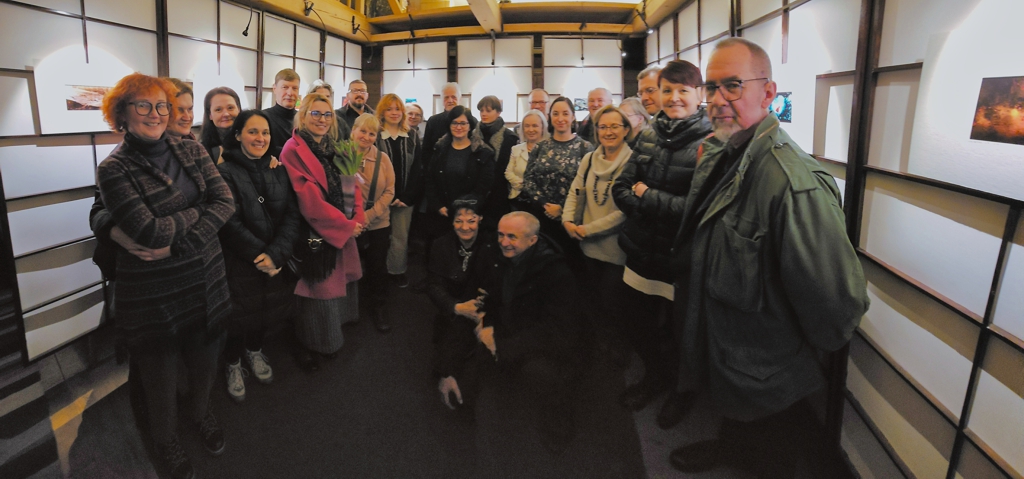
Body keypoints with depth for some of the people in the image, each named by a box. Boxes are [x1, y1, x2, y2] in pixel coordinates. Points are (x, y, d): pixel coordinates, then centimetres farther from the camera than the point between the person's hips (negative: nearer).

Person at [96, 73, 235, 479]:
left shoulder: (191, 151, 1)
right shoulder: (114, 169, -12)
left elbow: (225, 202, -10)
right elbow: (150, 232, -22)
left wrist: (176, 243, -19)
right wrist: (201, 209, -11)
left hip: (206, 279, 4)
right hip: (153, 293, -3)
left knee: (205, 361, 20)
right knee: (160, 372, 16)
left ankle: (200, 411, 51)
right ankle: (165, 439, 44)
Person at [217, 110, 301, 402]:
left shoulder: (277, 170, 2)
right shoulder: (225, 172, -11)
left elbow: (291, 215, -5)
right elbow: (231, 223, -15)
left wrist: (276, 254, -16)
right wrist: (258, 254, -16)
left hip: (274, 262, 4)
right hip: (238, 263, -4)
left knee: (266, 309, 17)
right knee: (240, 313, 7)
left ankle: (255, 351, 46)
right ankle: (233, 364, 34)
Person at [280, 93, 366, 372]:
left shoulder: (335, 149, 12)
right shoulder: (293, 150, -12)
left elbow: (351, 185, 8)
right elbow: (308, 198, -20)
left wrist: (357, 219, -8)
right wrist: (345, 224, -16)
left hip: (343, 232, 7)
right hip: (314, 234, -7)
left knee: (336, 286, 16)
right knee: (316, 291, 3)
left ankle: (328, 339, 37)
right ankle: (306, 346, 23)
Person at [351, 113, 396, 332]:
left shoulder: (383, 158, -1)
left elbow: (389, 192, -4)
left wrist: (368, 215, -14)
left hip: (378, 224, 1)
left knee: (378, 267, 10)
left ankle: (377, 309, 29)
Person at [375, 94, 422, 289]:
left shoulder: (412, 136, 9)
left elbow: (417, 169, 3)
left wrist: (408, 196, -7)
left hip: (406, 196, 3)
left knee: (401, 236, 6)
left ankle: (398, 271, 18)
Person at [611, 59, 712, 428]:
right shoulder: (648, 138, 5)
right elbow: (621, 190, 3)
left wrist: (645, 196, -14)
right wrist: (665, 208, -12)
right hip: (642, 255, 6)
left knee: (677, 335, 16)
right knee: (642, 330, 22)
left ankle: (682, 390, 44)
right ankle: (654, 378, 50)